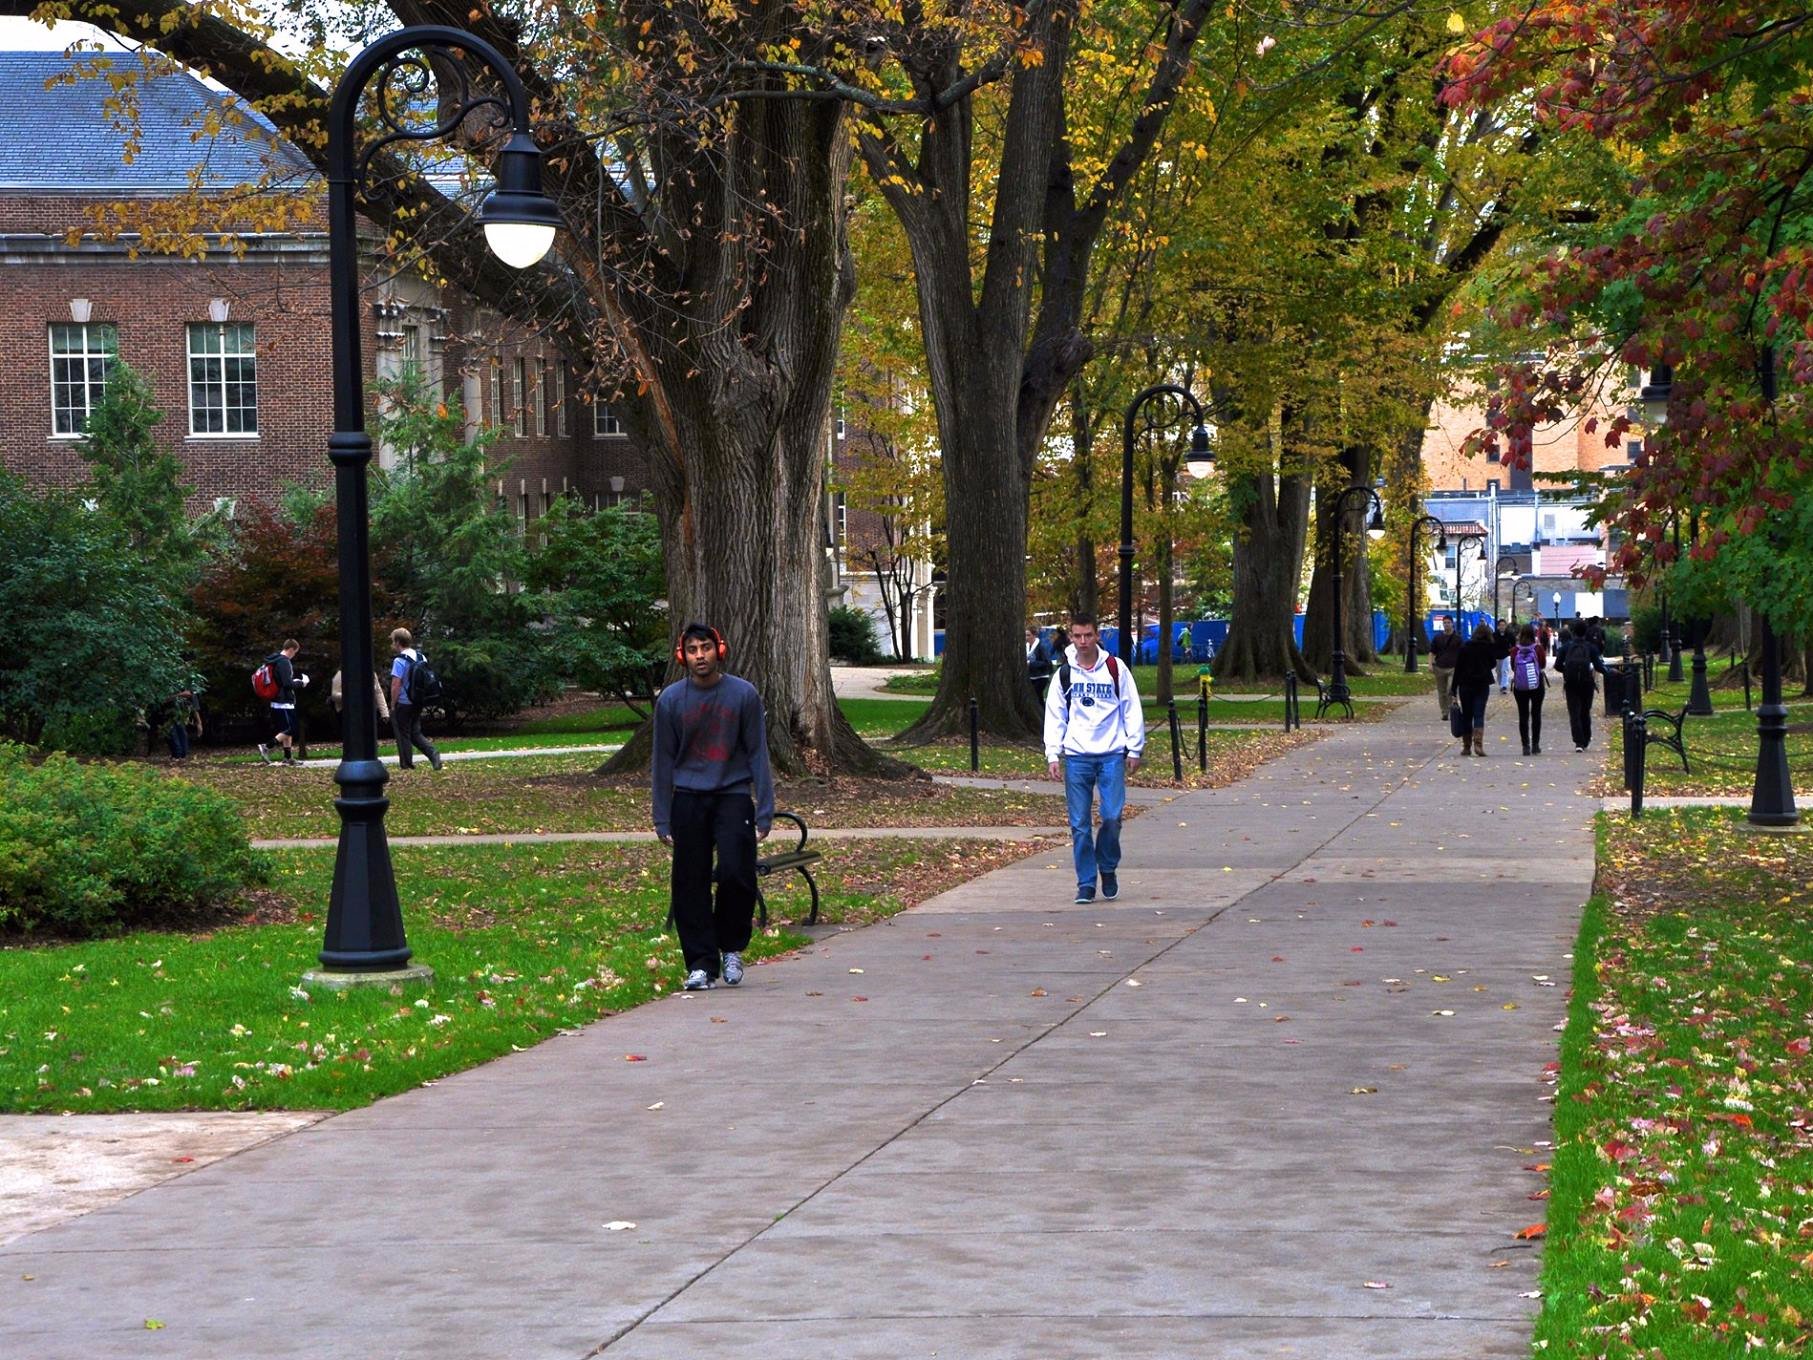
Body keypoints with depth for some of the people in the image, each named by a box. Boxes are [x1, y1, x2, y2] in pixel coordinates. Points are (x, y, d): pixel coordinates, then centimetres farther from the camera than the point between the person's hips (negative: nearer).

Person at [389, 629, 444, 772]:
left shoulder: (400, 661, -16)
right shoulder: (421, 657, 7)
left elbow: (396, 685, -20)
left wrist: (393, 705, -11)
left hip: (403, 703, -7)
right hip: (418, 703, 7)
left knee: (403, 735, 5)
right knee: (416, 733, 14)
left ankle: (406, 764, 10)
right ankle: (433, 754, -5)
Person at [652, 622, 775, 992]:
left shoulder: (743, 694, -2)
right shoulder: (670, 700, 1)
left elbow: (757, 754, 2)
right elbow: (664, 761, 7)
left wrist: (765, 811, -3)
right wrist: (662, 820, 4)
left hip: (733, 796, -1)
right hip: (688, 799, 1)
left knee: (736, 874, -13)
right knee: (691, 884, -1)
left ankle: (731, 948, 10)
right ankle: (701, 964, 7)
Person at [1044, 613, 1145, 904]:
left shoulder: (1115, 669, 4)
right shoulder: (1064, 674, 7)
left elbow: (1132, 710, 6)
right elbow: (1055, 716, 9)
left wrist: (1134, 749, 1)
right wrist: (1052, 754, 1)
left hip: (1112, 754, -1)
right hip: (1076, 757, 1)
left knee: (1112, 816, -10)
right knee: (1080, 824, -2)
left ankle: (1107, 868, 14)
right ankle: (1086, 883, 5)